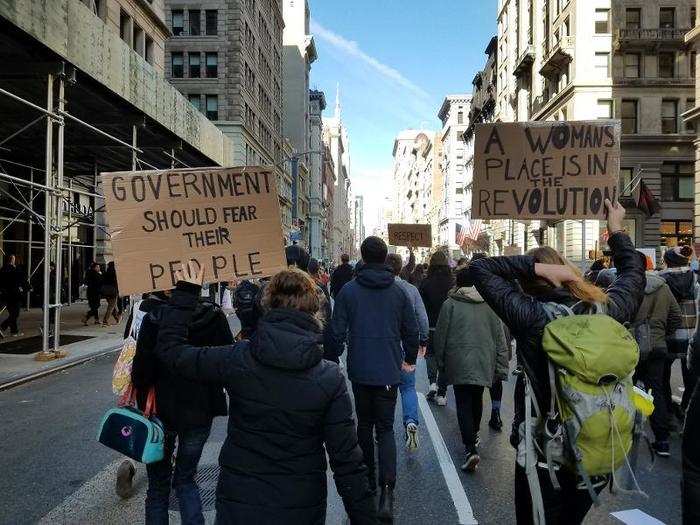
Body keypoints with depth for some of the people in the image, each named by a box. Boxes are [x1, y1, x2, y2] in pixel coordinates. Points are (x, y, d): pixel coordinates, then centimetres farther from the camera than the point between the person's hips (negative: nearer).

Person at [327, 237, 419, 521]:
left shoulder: (348, 290, -7)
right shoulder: (398, 291, -1)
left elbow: (337, 331, -7)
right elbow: (412, 330, 4)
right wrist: (410, 359, 20)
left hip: (359, 370, 0)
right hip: (389, 370, 1)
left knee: (364, 425, 17)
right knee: (385, 428, 7)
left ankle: (367, 480, 29)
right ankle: (386, 490, -8)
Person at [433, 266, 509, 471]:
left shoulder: (450, 304, -7)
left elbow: (440, 337, -3)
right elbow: (500, 339, 4)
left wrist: (440, 363, 9)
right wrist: (501, 367, 9)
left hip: (459, 363, -4)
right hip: (484, 362, 4)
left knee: (464, 404, 0)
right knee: (476, 400, 21)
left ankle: (471, 449, -11)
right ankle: (473, 434, 40)